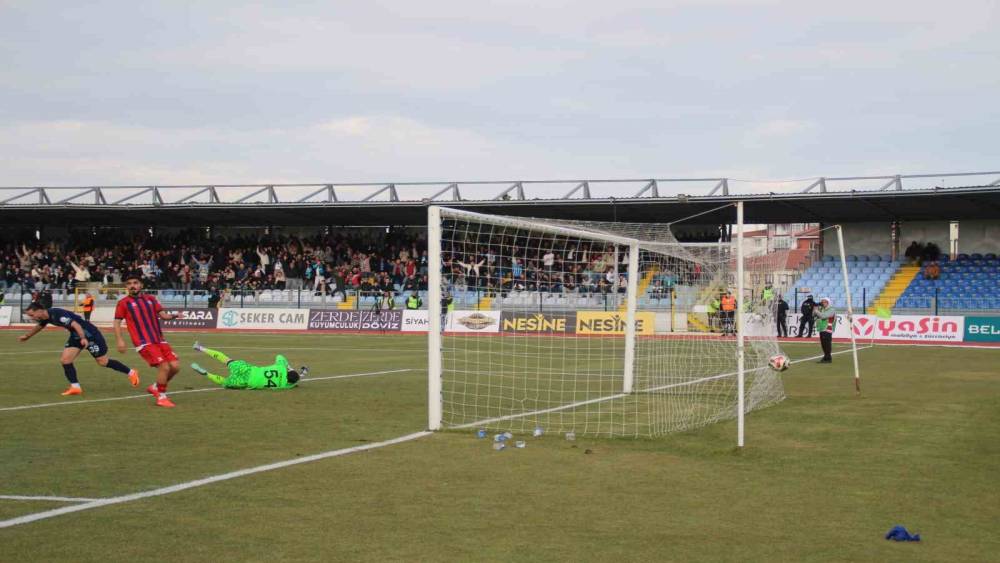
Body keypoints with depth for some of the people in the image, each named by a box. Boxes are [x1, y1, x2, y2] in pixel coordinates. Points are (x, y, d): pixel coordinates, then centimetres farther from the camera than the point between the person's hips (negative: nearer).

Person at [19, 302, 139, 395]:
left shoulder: (58, 315, -30)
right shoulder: (46, 317, 0)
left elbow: (75, 324, -40)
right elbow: (39, 326, 25)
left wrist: (83, 338, -51)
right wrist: (27, 336, 38)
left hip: (90, 335, -9)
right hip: (76, 336, 9)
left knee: (103, 362, 0)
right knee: (65, 359, -4)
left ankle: (131, 373, 15)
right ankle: (75, 387, 3)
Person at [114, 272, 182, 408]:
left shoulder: (150, 299, 16)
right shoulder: (124, 303, 4)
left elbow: (162, 315, 14)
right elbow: (117, 322, 3)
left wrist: (173, 315, -8)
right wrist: (120, 340, -10)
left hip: (159, 340, 5)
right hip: (144, 343, -5)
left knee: (175, 366, -4)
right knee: (164, 366, -18)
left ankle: (156, 388, 20)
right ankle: (161, 397, 1)